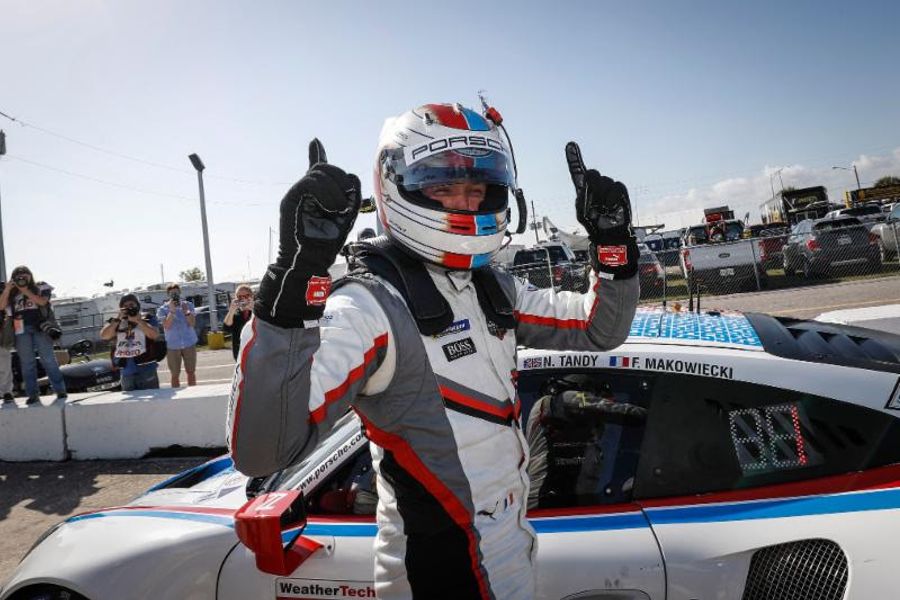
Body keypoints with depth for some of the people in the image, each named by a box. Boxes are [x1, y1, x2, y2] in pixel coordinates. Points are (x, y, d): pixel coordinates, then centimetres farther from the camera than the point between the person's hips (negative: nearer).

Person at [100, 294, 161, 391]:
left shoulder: (148, 318, 3)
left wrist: (138, 320, -14)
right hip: (126, 372, 4)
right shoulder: (115, 322, 12)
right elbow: (103, 336, -3)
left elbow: (154, 335, -12)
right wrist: (118, 319, -10)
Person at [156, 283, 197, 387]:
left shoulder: (188, 305, 2)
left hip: (189, 344, 1)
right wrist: (172, 310, -20)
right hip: (172, 346, -1)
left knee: (191, 372, 9)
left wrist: (186, 311, -20)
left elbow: (192, 323, -5)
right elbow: (166, 326, -13)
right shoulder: (162, 309, -2)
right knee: (175, 375, 4)